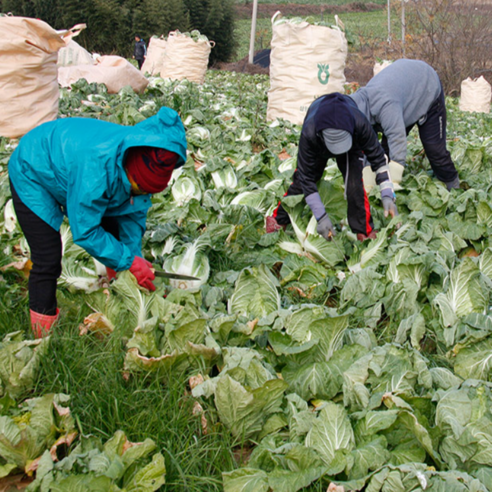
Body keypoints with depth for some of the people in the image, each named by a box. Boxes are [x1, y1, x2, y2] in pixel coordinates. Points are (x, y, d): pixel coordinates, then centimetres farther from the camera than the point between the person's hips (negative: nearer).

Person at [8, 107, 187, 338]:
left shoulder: (141, 162, -22)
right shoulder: (96, 171, -45)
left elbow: (134, 211, -6)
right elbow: (84, 231, -34)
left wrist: (134, 254, -13)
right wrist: (130, 262, -30)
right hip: (32, 174, -8)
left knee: (117, 235, 8)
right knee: (48, 259, -15)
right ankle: (45, 334, 0)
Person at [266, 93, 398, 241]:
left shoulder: (360, 124, -46)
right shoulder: (309, 134, -45)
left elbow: (378, 158, -29)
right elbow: (307, 178, -34)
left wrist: (387, 196, -36)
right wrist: (321, 217, -35)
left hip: (353, 142, -1)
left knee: (353, 180, -22)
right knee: (301, 179, 2)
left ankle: (365, 232, -11)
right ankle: (278, 219, 25)